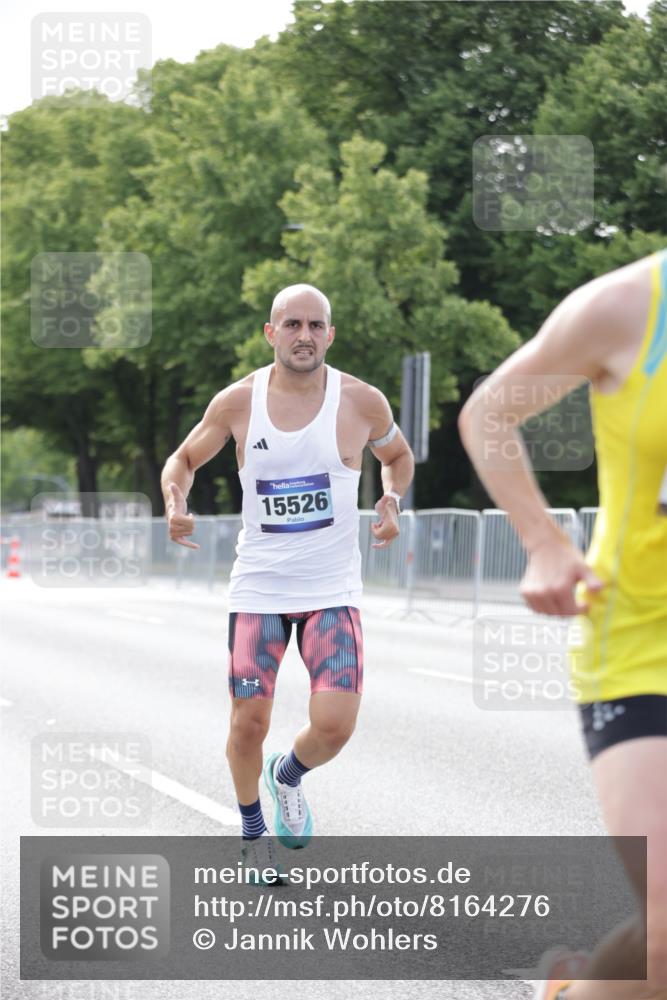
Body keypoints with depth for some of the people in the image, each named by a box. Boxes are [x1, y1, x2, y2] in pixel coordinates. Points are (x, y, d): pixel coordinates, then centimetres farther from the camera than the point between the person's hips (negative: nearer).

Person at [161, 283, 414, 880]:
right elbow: (184, 459, 12)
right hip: (258, 587, 1)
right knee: (248, 724, -1)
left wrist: (392, 502, -3)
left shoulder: (362, 402, -4)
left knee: (334, 725, -13)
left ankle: (289, 775, 24)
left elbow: (398, 457, 16)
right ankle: (253, 834, 27)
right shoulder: (238, 402, -3)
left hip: (332, 590, 0)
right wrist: (175, 505, -9)